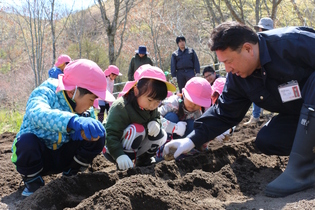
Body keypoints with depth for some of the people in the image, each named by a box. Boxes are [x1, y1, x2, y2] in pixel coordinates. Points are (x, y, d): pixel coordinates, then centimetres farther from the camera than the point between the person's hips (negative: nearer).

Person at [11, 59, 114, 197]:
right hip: (36, 157, -5)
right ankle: (33, 181, -7)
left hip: (62, 158, 5)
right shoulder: (45, 93, -24)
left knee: (97, 137, -14)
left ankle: (70, 175, 7)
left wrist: (85, 132, -28)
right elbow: (36, 113, -47)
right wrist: (73, 121, -65)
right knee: (27, 140, -37)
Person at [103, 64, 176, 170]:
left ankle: (142, 160, 11)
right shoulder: (120, 107, -31)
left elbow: (156, 117, 7)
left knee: (161, 135, -10)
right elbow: (111, 134, -35)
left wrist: (155, 123, -20)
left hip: (135, 147, 7)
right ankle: (123, 166, -19)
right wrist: (120, 155, -49)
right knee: (137, 129, -32)